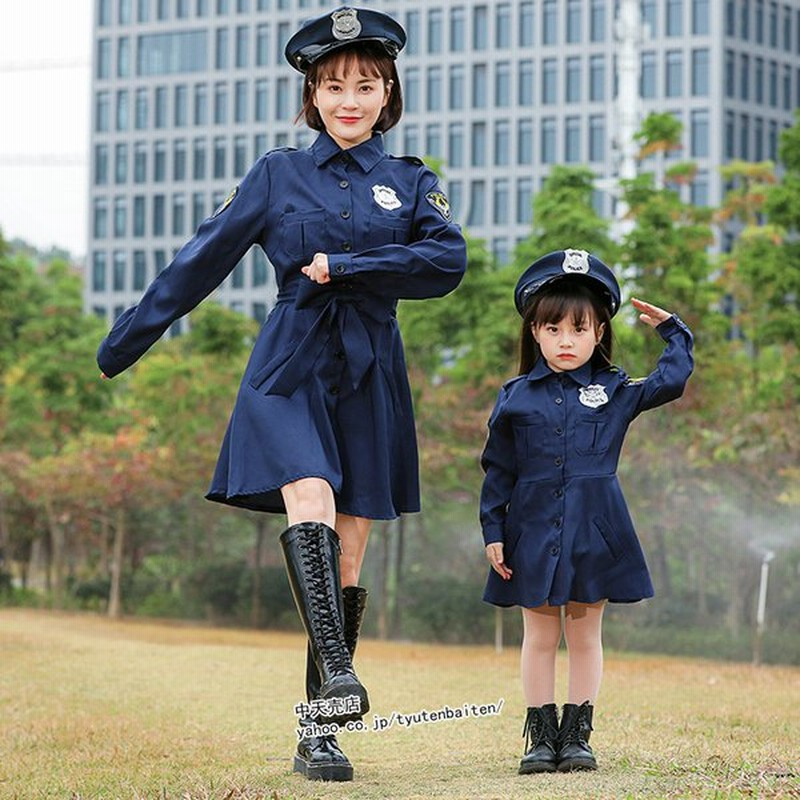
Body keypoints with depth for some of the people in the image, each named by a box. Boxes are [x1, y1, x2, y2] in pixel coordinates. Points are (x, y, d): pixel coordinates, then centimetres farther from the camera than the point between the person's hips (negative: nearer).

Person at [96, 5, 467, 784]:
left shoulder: (412, 183, 10)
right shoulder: (277, 175, 7)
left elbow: (447, 262, -7)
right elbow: (202, 260, 10)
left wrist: (342, 268, -13)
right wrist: (125, 340, 11)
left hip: (369, 376, 2)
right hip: (288, 369, -2)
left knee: (347, 552, 1)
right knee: (309, 500, -28)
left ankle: (317, 732, 6)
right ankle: (336, 672, -39)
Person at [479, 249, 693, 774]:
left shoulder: (614, 392, 4)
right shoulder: (516, 398, 3)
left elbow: (672, 381, 4)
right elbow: (498, 471, 5)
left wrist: (672, 329, 11)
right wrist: (493, 533, 0)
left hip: (594, 533, 0)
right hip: (534, 532, 0)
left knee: (585, 636, 5)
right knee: (540, 637, 4)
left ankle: (577, 735, 11)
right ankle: (541, 736, 10)